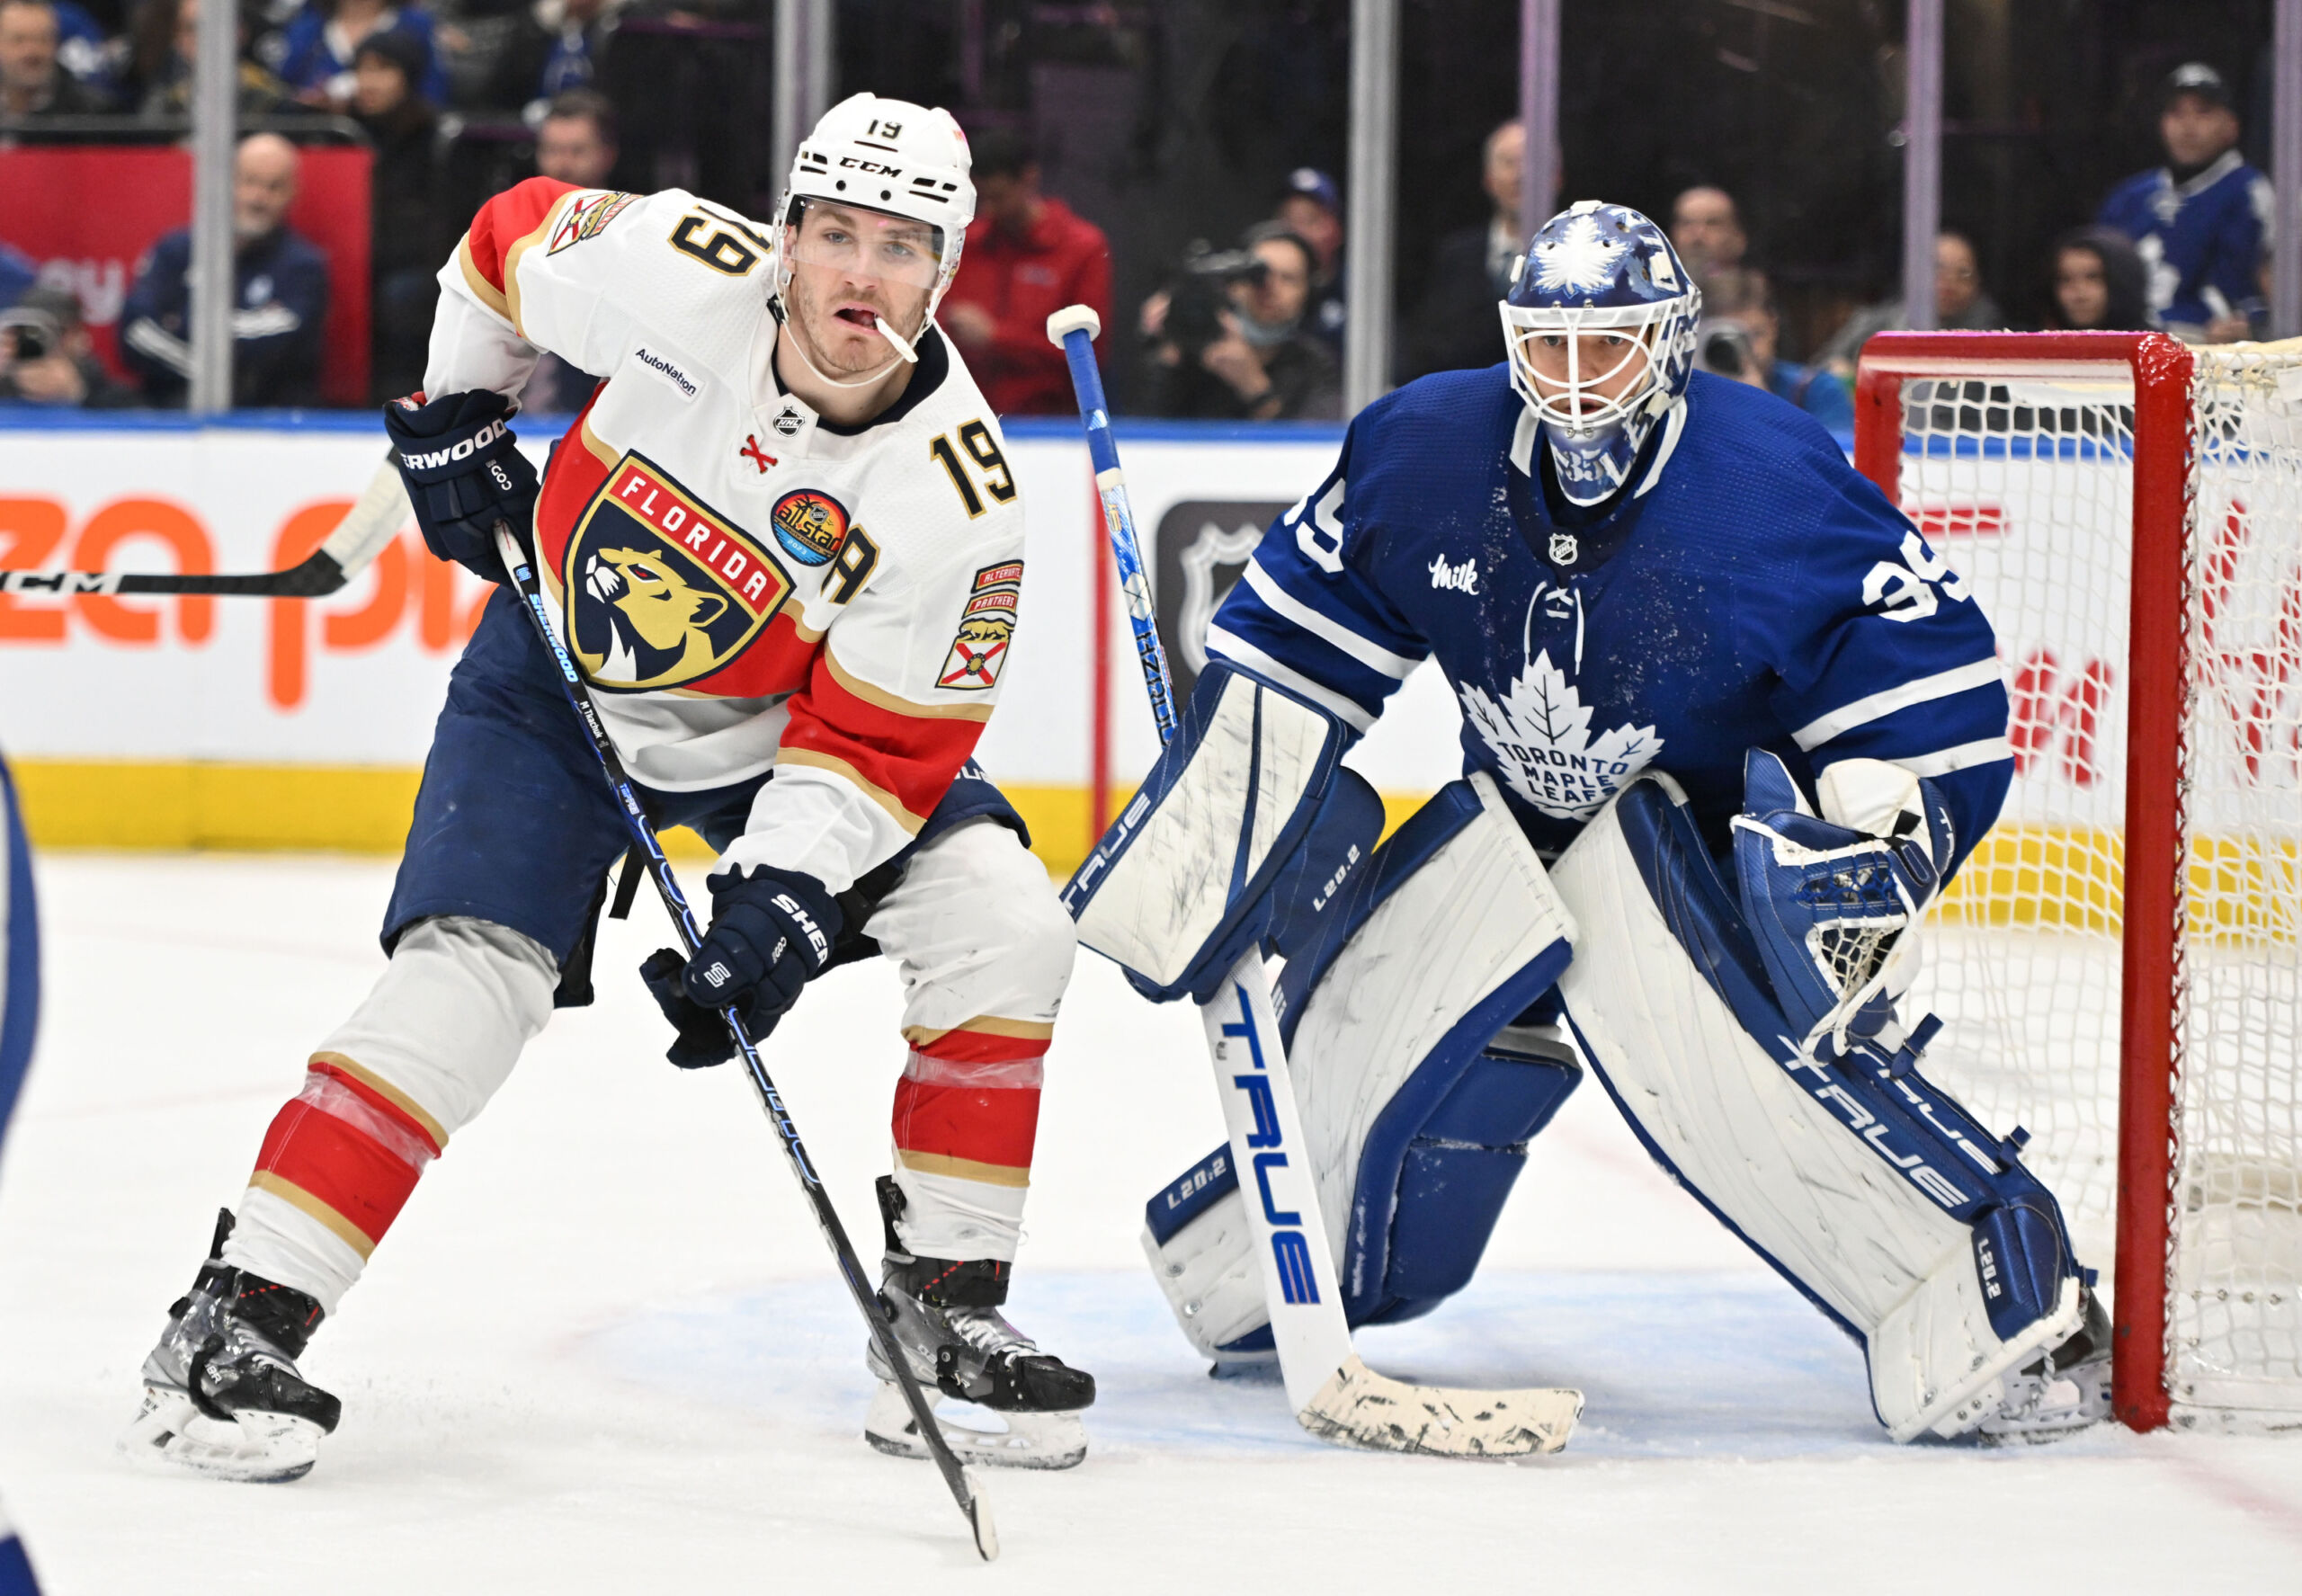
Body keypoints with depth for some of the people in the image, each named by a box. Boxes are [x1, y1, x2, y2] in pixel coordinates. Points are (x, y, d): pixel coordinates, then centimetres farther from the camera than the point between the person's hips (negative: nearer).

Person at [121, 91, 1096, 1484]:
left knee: (1003, 926, -14)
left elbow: (876, 742, -21)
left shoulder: (958, 493, -25)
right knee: (472, 973, -19)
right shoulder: (676, 273, -26)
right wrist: (455, 421, -1)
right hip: (563, 675, -2)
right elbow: (504, 245, -4)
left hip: (775, 725, 2)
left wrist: (775, 912, -28)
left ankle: (945, 1305, -1)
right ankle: (237, 1322, -17)